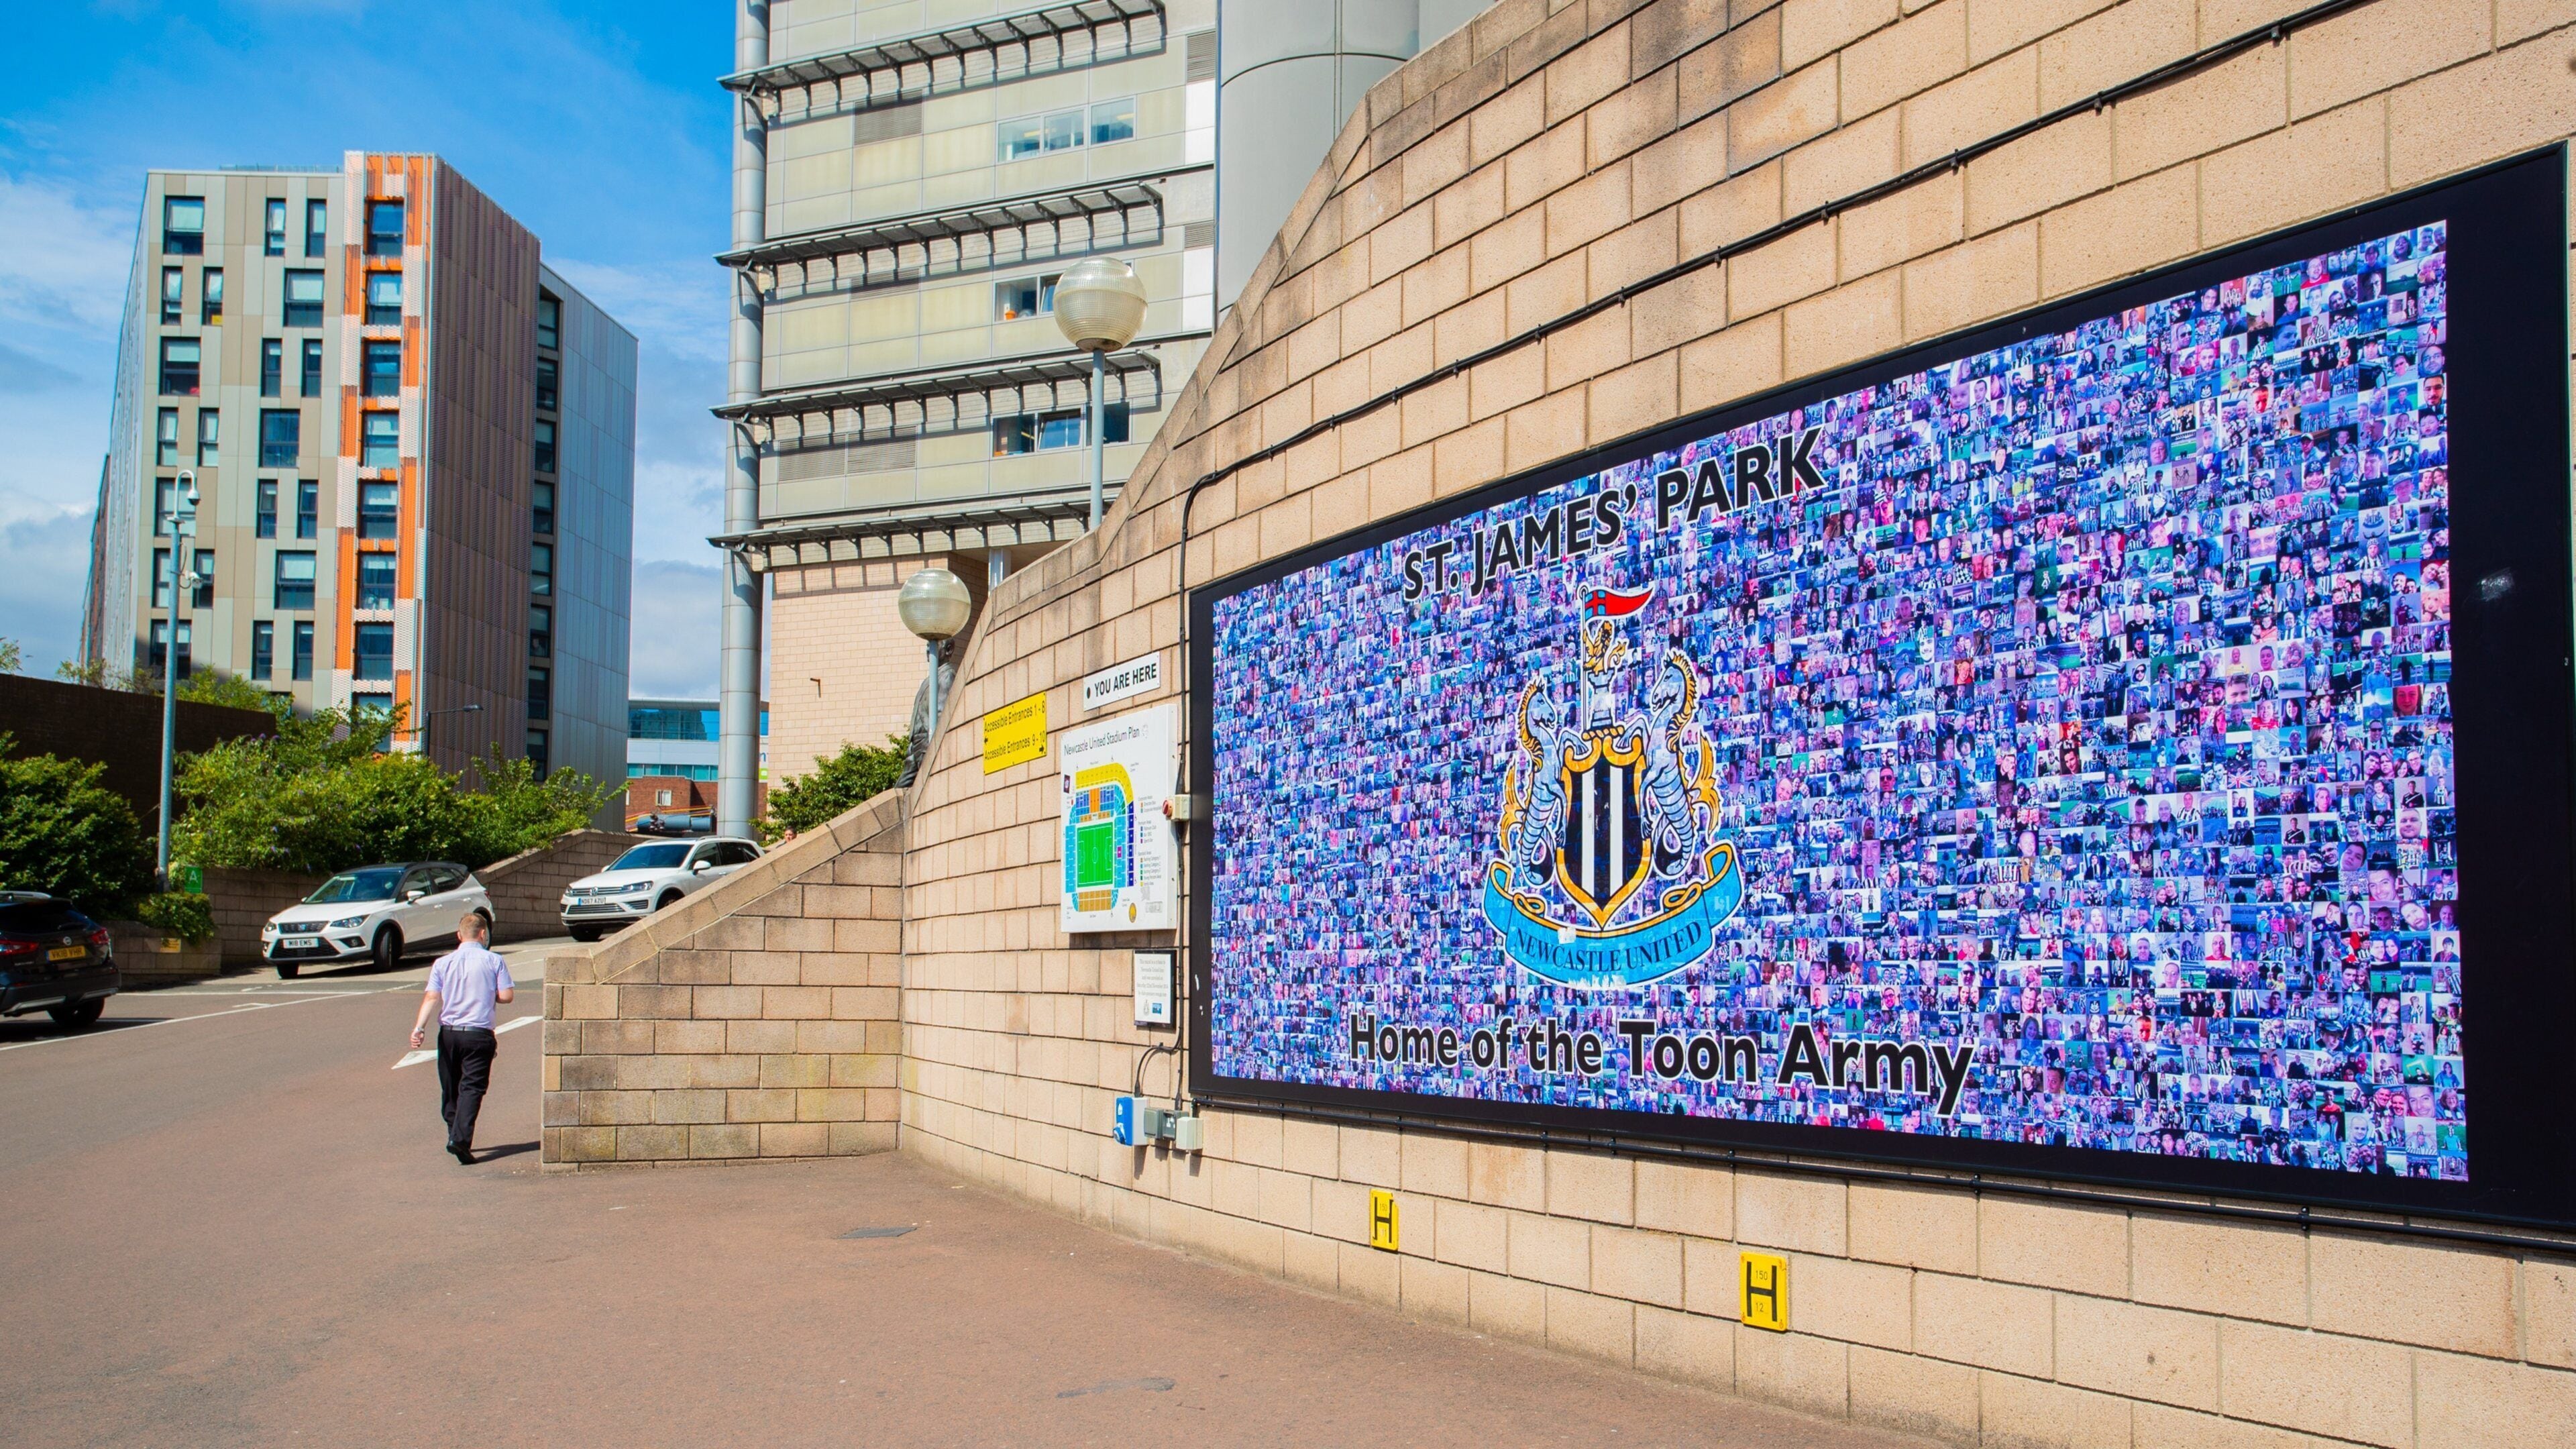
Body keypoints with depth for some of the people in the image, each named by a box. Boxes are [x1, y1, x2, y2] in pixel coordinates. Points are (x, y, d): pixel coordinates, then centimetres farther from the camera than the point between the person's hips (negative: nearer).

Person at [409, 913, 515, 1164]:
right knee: (472, 1087, -4)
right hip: (479, 1033, -3)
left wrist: (419, 1027, -12)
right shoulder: (494, 962, -3)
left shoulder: (443, 963, 4)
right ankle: (461, 1138, -18)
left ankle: (454, 1135, 25)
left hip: (448, 1033, 3)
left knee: (450, 1087, 17)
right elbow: (506, 996, -6)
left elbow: (431, 997, -6)